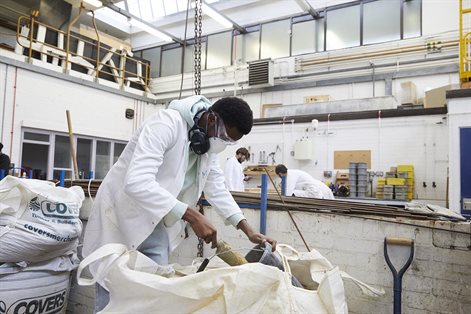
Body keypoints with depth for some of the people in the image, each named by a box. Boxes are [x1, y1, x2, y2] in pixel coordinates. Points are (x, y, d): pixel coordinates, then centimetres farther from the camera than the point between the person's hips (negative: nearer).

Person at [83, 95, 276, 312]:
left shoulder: (209, 143, -1)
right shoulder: (167, 123, -27)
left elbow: (217, 189, 5)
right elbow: (137, 182, -38)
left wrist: (248, 231, -4)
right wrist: (192, 216, -42)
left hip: (156, 225, 7)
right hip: (121, 218, -6)